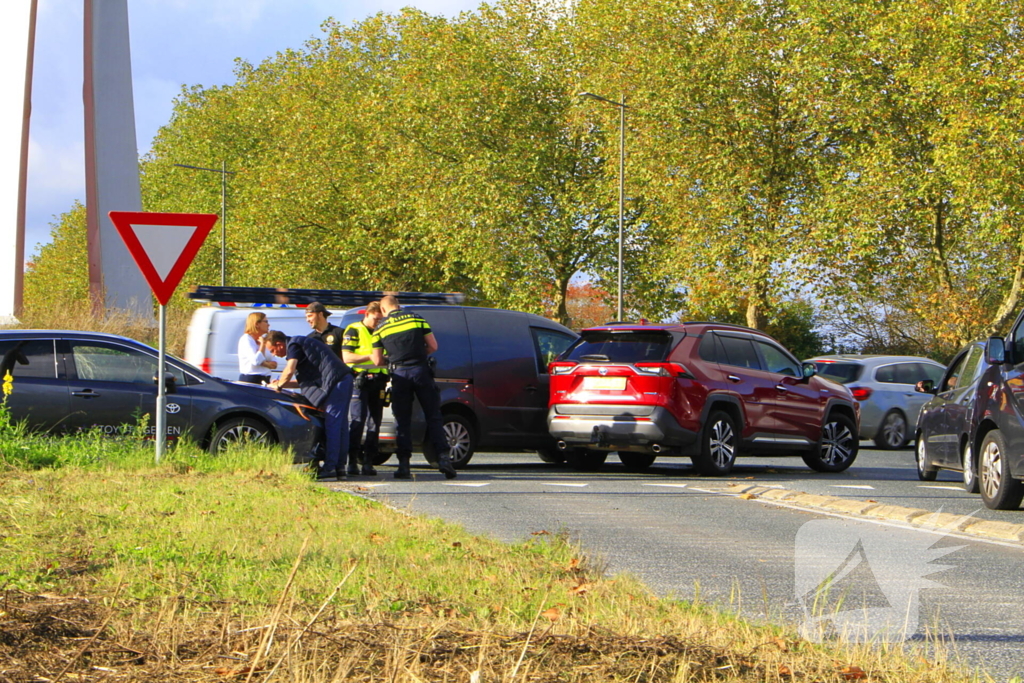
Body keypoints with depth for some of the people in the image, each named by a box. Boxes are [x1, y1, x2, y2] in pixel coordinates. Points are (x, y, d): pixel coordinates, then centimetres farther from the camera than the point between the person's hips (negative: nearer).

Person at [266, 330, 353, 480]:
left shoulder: (293, 345, -3)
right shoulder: (302, 342, 28)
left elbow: (289, 371, -14)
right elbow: (307, 378, 30)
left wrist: (278, 385, 3)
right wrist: (283, 383, 24)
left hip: (335, 382, -10)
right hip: (345, 378, 10)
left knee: (332, 424, -11)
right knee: (340, 425, 9)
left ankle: (329, 467, -14)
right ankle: (339, 467, 11)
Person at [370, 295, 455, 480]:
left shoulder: (380, 328, 6)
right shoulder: (417, 319, 7)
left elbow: (377, 361, 7)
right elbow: (433, 346, 5)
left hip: (399, 374, 0)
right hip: (420, 370, 0)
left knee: (402, 420, 6)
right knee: (433, 417, 5)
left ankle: (404, 464, -1)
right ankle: (443, 457, -6)